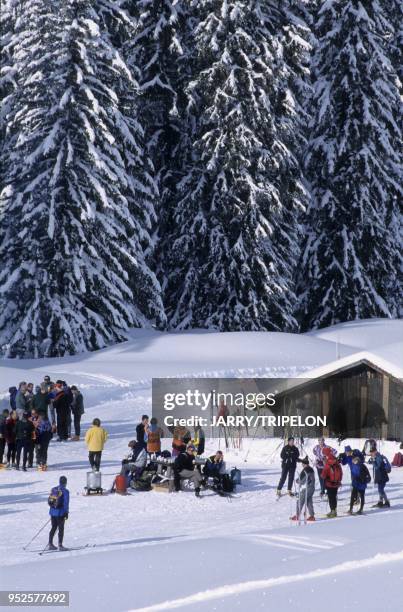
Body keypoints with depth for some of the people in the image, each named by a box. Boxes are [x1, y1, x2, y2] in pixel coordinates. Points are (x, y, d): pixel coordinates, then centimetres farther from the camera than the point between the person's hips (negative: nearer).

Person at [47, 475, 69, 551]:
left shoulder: (53, 489, 7)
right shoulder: (65, 491, -12)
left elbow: (49, 500, 13)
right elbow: (66, 503, -14)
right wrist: (66, 513, -10)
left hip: (52, 511, 6)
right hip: (60, 512, -6)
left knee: (53, 528, 16)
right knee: (61, 529, 1)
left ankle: (50, 544, 17)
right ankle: (60, 545, -1)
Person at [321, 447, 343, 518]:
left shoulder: (328, 465, -20)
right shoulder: (337, 463, 2)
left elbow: (324, 475, -17)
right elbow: (340, 472, 11)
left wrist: (322, 476, 6)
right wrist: (339, 480, 22)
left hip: (329, 484, -7)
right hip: (336, 483, 7)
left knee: (331, 497, 1)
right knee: (334, 497, 16)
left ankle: (333, 511, 0)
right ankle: (334, 511, 24)